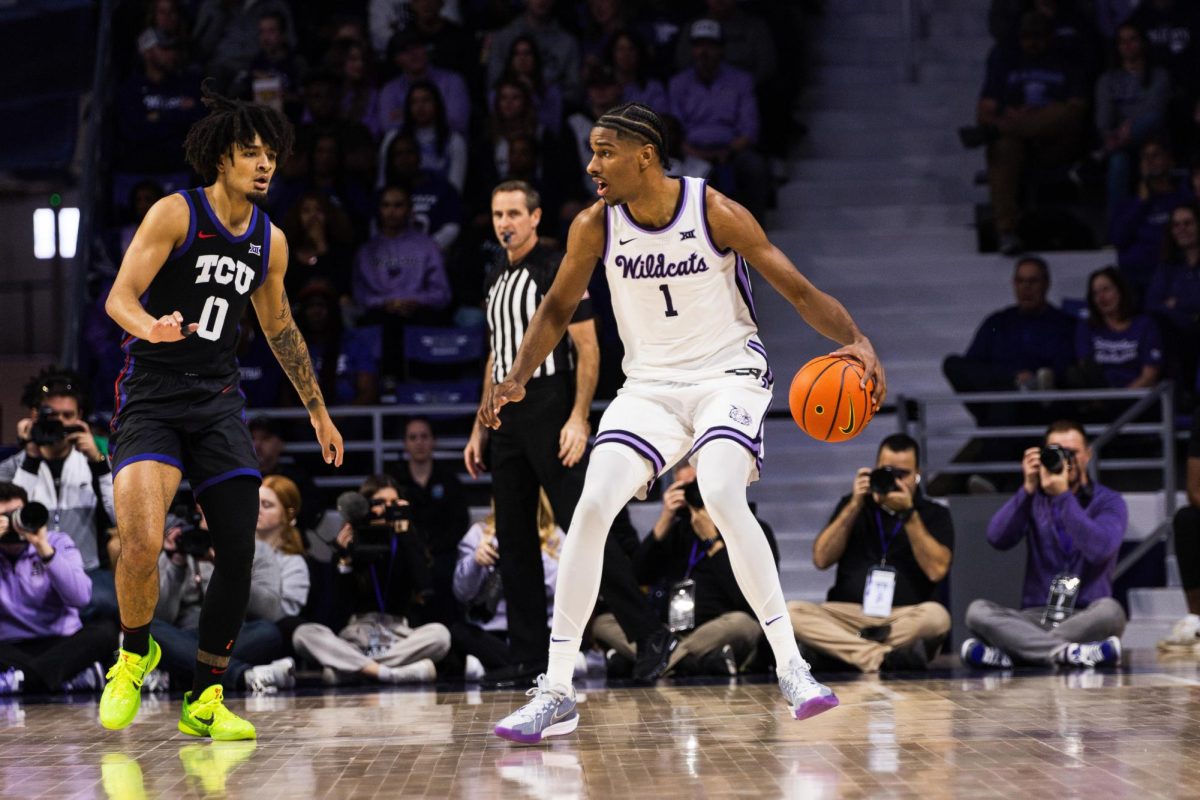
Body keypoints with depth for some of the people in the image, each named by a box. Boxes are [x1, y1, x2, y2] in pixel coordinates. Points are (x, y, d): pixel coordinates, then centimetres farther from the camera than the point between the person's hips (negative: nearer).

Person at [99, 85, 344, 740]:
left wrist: (317, 410, 27)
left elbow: (280, 330, 23)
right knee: (141, 544, -22)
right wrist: (151, 329, -37)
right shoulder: (175, 214, -8)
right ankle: (134, 653, 8)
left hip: (218, 402, 5)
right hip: (150, 397, -5)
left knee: (239, 552, -2)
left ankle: (204, 700, 11)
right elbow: (119, 297, -14)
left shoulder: (270, 241, 10)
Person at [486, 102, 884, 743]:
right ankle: (556, 694, -6)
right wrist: (516, 377, -5)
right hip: (650, 383, 4)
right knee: (591, 508, -14)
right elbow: (558, 309, 9)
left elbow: (799, 292, -13)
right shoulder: (594, 227, -7)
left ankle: (790, 666, -18)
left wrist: (856, 340, -29)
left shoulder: (715, 212, -16)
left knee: (722, 498, -29)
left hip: (728, 373, -4)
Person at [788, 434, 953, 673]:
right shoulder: (853, 505, 16)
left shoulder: (934, 514, 9)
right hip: (847, 614, 2)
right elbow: (822, 559, 3)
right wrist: (854, 505, -3)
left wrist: (908, 514, -12)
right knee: (791, 611, -27)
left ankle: (845, 648, -31)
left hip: (905, 618, -2)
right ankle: (886, 657, -41)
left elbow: (936, 570, -9)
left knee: (935, 615, -36)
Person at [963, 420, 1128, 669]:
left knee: (1109, 610, -36)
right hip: (1035, 618, 2)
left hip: (1084, 618, -2)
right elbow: (998, 539, -6)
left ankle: (1005, 652, -34)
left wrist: (1063, 495, -18)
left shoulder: (1108, 502, 3)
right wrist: (1028, 488, -13)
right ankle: (1071, 652, -39)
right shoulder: (1034, 500, 12)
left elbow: (1098, 550, -18)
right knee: (977, 610, -26)